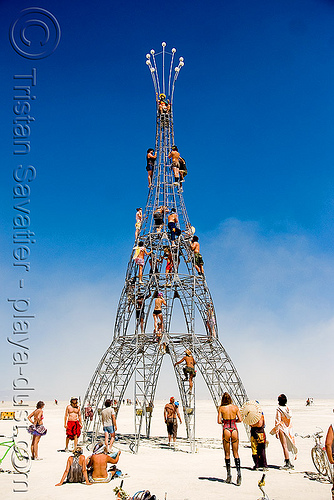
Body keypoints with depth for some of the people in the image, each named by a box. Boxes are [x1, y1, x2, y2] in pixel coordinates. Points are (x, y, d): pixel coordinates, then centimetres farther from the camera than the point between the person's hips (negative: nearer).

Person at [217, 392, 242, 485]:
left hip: (226, 430, -1)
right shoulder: (235, 407, 3)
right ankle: (238, 472, -9)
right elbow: (240, 419, -1)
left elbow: (219, 421, -6)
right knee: (235, 453, 10)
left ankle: (229, 475, 12)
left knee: (227, 454, 10)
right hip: (234, 430, 2)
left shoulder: (221, 408, -2)